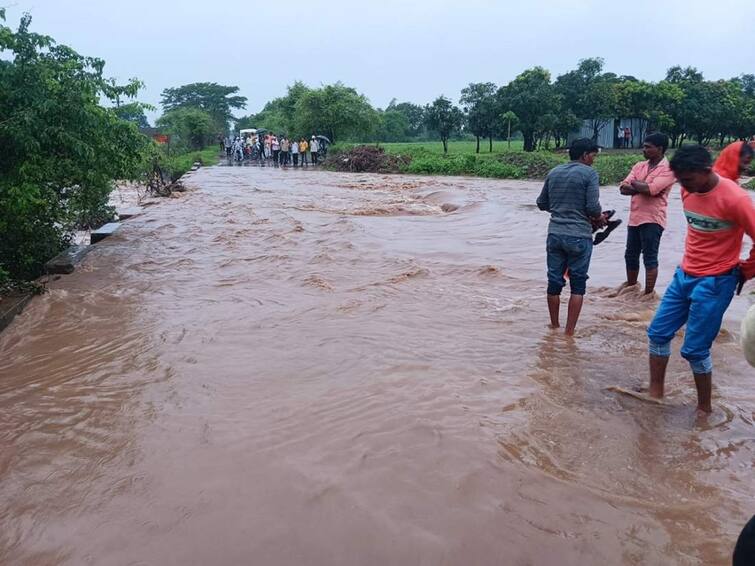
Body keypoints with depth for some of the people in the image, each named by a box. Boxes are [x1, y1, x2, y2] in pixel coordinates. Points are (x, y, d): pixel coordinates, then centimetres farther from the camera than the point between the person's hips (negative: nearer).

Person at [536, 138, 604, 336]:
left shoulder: (553, 172, 9)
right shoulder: (589, 173, -7)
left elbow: (541, 203, 14)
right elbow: (593, 207, -13)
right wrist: (599, 217, 6)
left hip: (555, 234, 5)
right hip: (579, 236, -5)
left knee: (554, 282, 11)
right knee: (577, 285, 5)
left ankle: (554, 327, 23)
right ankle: (569, 331, 6)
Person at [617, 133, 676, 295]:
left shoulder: (668, 169, -8)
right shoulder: (639, 166, 12)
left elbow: (651, 189, -22)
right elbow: (623, 188, 2)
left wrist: (635, 183, -4)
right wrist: (643, 188, -12)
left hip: (652, 220, -7)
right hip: (634, 218, 7)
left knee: (650, 259, -1)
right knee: (630, 256, 17)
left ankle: (648, 293, 6)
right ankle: (631, 284, 35)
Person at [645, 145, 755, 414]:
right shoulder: (688, 189, 1)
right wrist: (692, 258, 13)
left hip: (714, 283, -7)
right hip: (684, 275, 7)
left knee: (695, 349, -3)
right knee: (658, 332, 9)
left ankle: (704, 408, 17)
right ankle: (655, 392, 23)